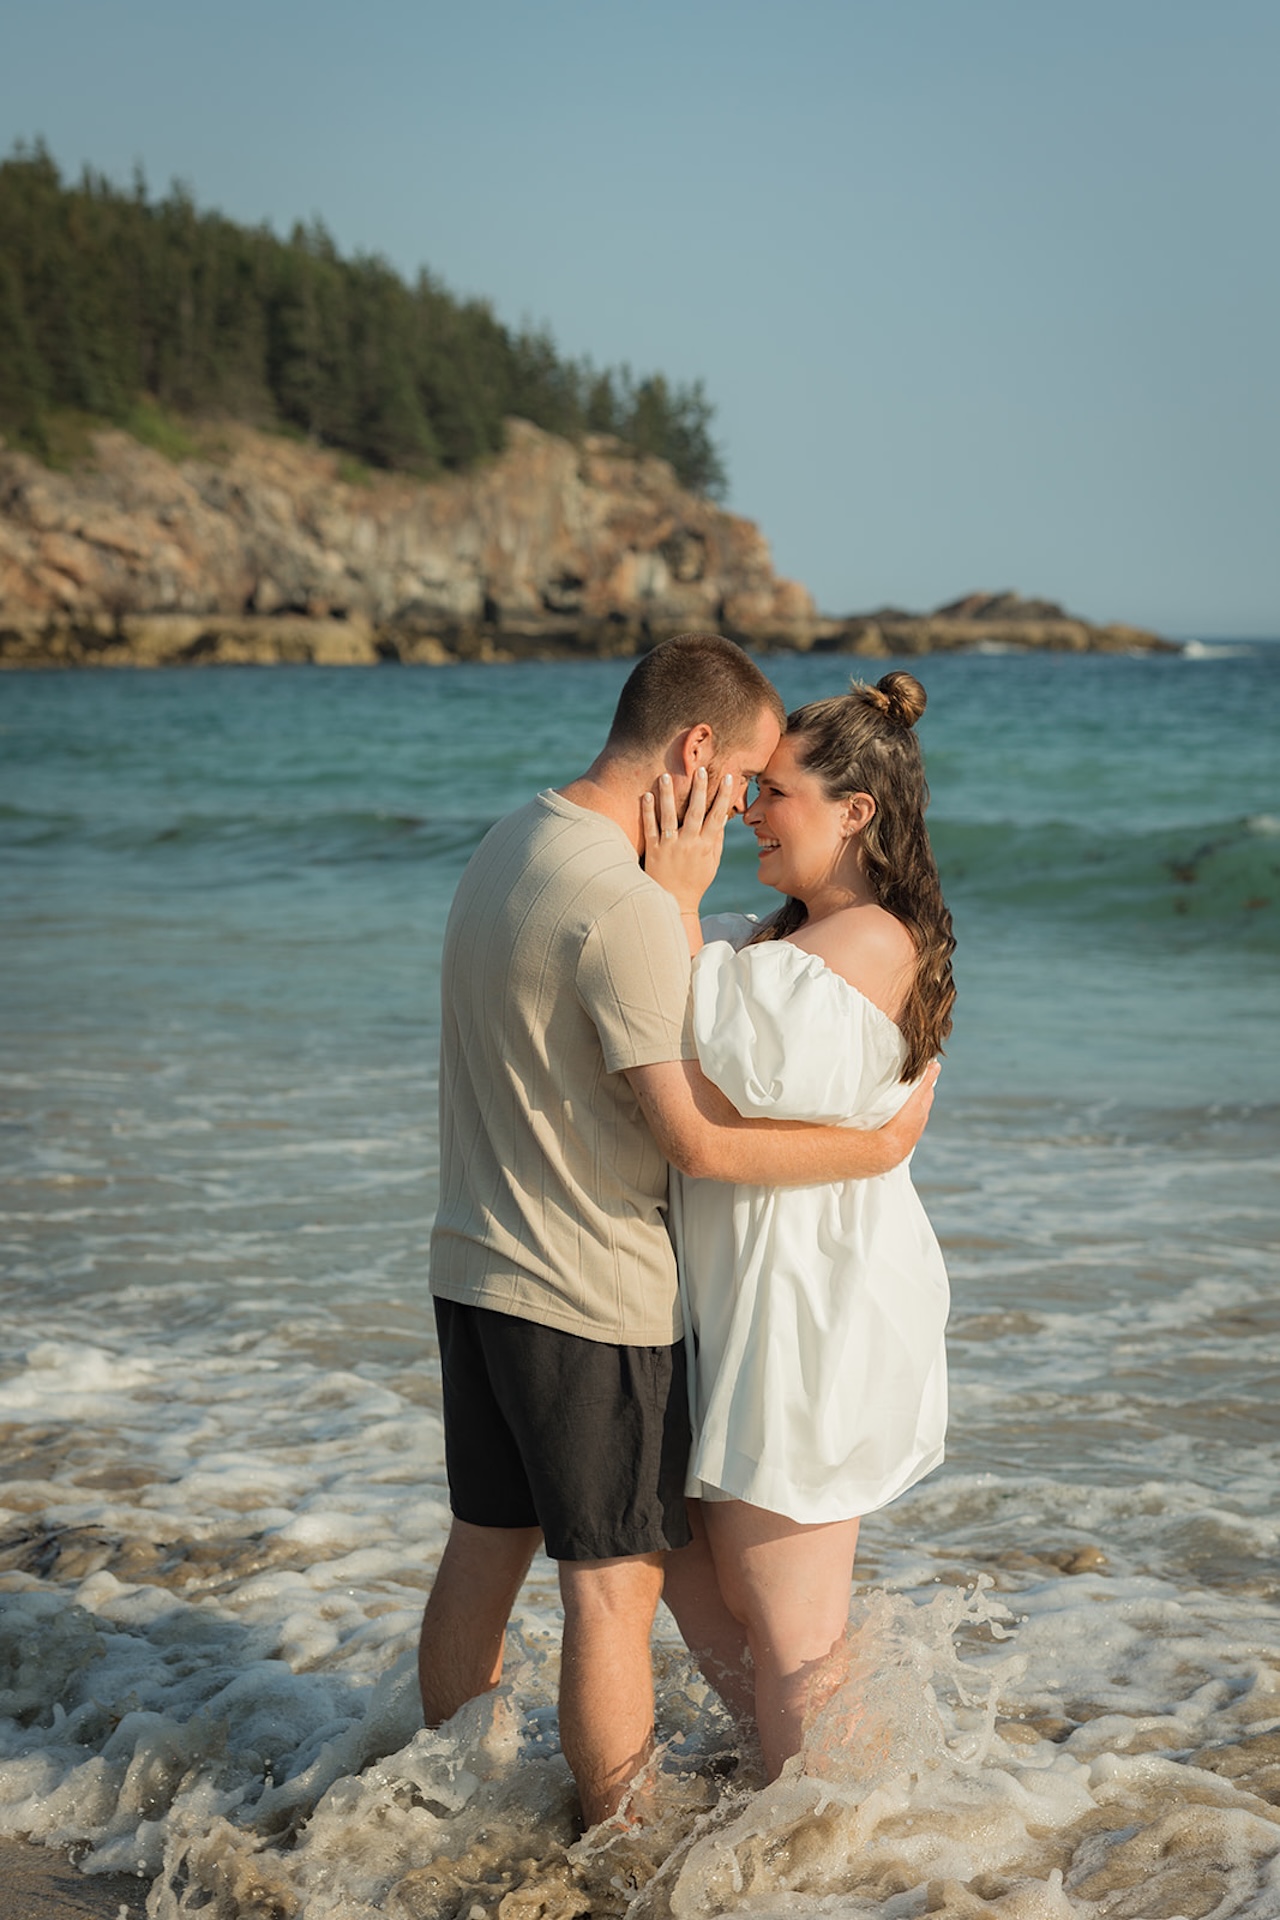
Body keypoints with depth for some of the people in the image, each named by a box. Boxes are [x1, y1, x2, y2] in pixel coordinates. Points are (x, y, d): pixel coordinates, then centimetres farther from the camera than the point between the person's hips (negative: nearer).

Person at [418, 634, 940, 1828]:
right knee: (614, 1582, 3)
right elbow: (697, 1139, -21)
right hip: (589, 1295, -9)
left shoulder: (508, 847, 7)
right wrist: (876, 1146, -12)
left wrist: (678, 881, 3)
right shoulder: (622, 903, -23)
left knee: (484, 1548, 19)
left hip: (474, 1269, 9)